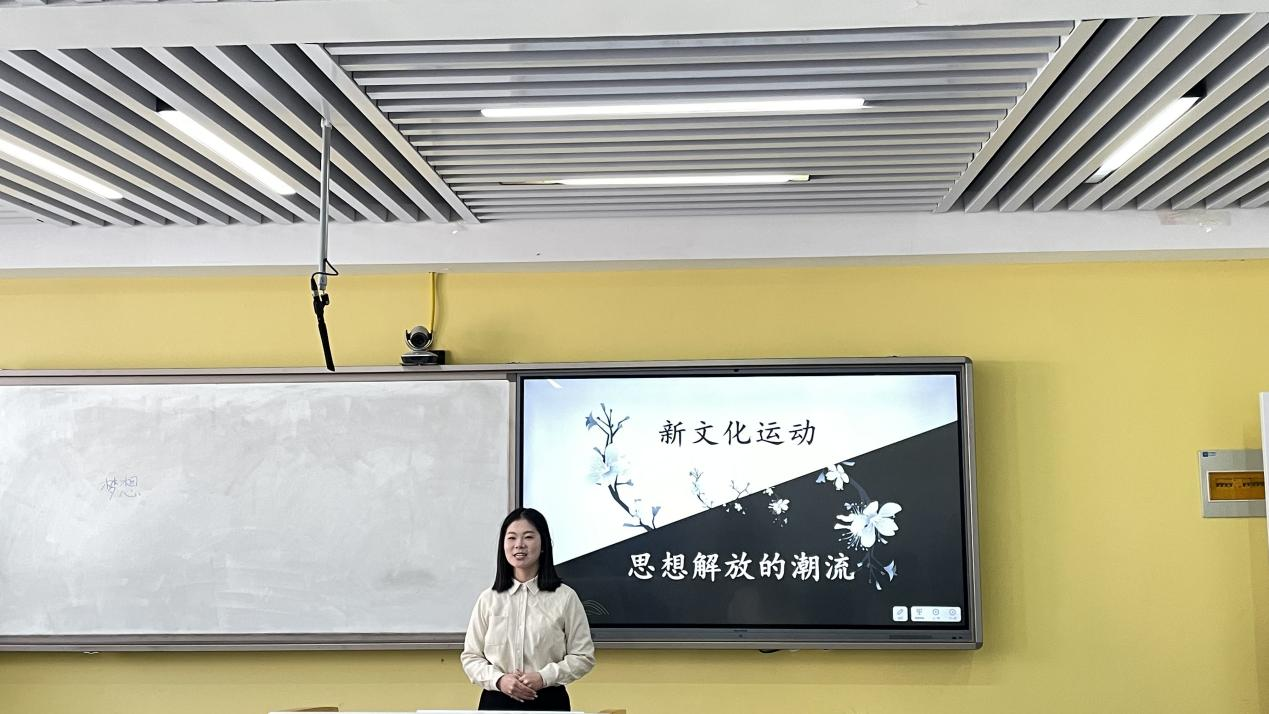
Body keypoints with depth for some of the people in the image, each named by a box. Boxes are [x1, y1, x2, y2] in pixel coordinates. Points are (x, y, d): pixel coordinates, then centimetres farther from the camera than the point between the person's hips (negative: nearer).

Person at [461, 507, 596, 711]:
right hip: (497, 702, 2)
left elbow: (583, 656, -1)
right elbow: (470, 656, 7)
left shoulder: (564, 597, -1)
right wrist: (499, 679, -12)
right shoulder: (488, 599, 4)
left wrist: (545, 677, -15)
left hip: (548, 702, -1)